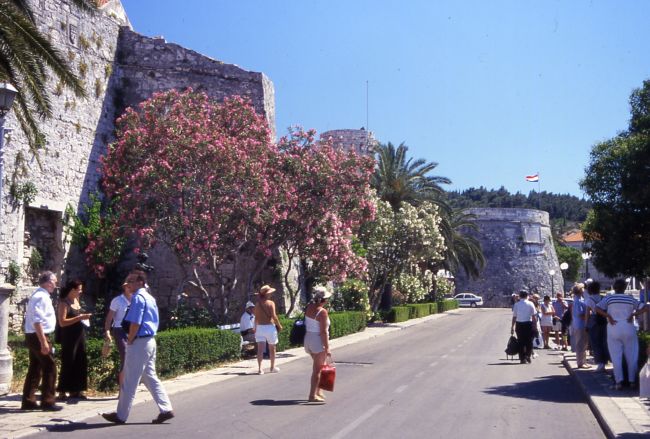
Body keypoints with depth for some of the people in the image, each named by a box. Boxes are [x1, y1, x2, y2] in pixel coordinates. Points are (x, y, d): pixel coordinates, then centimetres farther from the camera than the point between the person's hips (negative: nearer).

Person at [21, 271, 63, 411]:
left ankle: (28, 401, 17)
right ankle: (47, 402, 0)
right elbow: (37, 321, -25)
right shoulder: (42, 297, -17)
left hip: (33, 336, 10)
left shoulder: (38, 295, 15)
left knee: (35, 368, 13)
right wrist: (44, 342, -26)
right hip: (39, 336, -10)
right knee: (50, 368, -4)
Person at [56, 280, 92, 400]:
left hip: (80, 336, 8)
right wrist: (79, 317, -20)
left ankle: (75, 390, 17)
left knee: (80, 363, 8)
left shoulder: (76, 301, 13)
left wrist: (84, 317, 8)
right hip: (69, 337, -8)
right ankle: (62, 392, 4)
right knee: (68, 364, -4)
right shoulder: (64, 303, -10)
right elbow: (62, 322, -18)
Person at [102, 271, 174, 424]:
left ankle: (121, 415, 11)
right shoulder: (150, 297, 15)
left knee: (130, 380, 1)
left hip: (139, 342, -9)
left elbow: (135, 323, -20)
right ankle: (166, 409, 9)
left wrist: (129, 340, -9)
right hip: (150, 341, 9)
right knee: (150, 377, 13)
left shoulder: (138, 297, -14)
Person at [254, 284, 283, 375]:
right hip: (269, 326, -3)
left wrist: (255, 327, 17)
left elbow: (256, 317, 5)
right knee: (272, 348, 12)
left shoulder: (257, 303, 3)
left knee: (260, 348, -1)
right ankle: (272, 368, 22)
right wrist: (279, 325, -3)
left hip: (260, 327, 3)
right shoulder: (270, 303, -9)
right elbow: (274, 316, -15)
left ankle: (260, 368, -8)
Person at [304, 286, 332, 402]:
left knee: (318, 367, 22)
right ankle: (313, 395, 3)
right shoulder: (322, 312, -19)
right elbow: (324, 331, -19)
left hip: (308, 339, 8)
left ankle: (318, 391, 29)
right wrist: (327, 348, -16)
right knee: (317, 369, 2)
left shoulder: (309, 307, 2)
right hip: (318, 341, -8)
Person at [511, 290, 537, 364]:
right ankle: (528, 356, -1)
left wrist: (512, 327, 8)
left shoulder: (516, 304, 1)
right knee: (529, 341, 11)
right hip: (528, 324, -1)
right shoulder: (530, 304, -1)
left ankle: (522, 358, 6)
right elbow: (534, 316, -2)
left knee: (521, 341, 6)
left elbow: (514, 317, 2)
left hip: (519, 324, 1)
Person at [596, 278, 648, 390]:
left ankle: (619, 382, -4)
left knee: (616, 356, 2)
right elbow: (645, 308, -2)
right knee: (631, 356, 10)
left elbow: (597, 308, -12)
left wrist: (608, 316, -9)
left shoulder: (608, 298, 0)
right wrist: (633, 315, -3)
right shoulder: (630, 299, 4)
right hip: (628, 328, 1)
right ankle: (632, 381, 13)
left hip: (613, 329, -1)